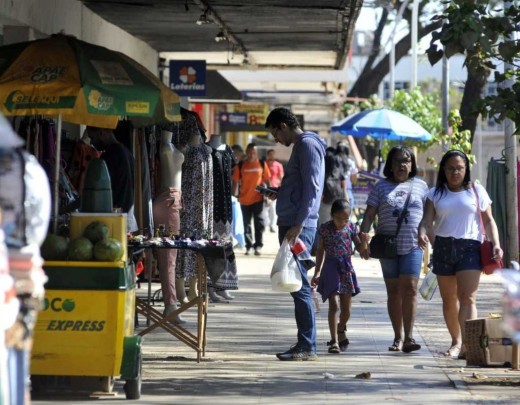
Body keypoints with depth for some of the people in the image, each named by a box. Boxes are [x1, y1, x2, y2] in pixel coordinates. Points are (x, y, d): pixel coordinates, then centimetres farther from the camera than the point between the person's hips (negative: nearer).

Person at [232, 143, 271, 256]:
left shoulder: (262, 164, 0)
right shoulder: (240, 165, -1)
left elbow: (267, 180, 6)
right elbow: (235, 181, 1)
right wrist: (233, 195, -3)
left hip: (258, 198, -1)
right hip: (244, 199, 1)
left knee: (259, 223, -2)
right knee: (247, 224, 8)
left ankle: (258, 245, 3)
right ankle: (248, 246, 16)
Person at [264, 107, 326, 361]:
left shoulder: (307, 145, -10)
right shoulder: (301, 145, 20)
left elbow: (311, 188, -18)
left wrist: (298, 225, -21)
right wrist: (278, 193, 19)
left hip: (298, 227, -10)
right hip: (290, 225, 10)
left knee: (298, 285, -9)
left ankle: (307, 347, -8)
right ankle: (304, 344, 14)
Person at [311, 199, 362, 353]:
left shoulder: (351, 227, -1)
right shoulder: (325, 228, -6)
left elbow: (359, 247, 8)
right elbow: (321, 251, 4)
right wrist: (317, 273, 3)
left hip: (346, 269, 3)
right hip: (331, 269, -3)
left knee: (346, 309, 8)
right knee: (333, 305, -12)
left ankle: (341, 330, 37)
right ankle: (334, 340, -10)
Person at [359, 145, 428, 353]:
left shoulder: (420, 186, 11)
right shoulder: (381, 186, 8)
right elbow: (369, 214, 4)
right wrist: (363, 238, -7)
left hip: (412, 245, -1)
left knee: (409, 288, -12)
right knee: (394, 291, 5)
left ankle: (409, 337, -14)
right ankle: (398, 338, 11)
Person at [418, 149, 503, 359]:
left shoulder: (476, 190, 9)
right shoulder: (435, 193, 11)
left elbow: (488, 220, 10)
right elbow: (427, 219, 1)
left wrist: (496, 244, -5)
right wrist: (422, 232, -22)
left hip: (469, 247, -3)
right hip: (443, 247, 3)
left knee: (467, 298, -15)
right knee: (449, 299, 9)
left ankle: (466, 345, -23)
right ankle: (456, 341, 23)